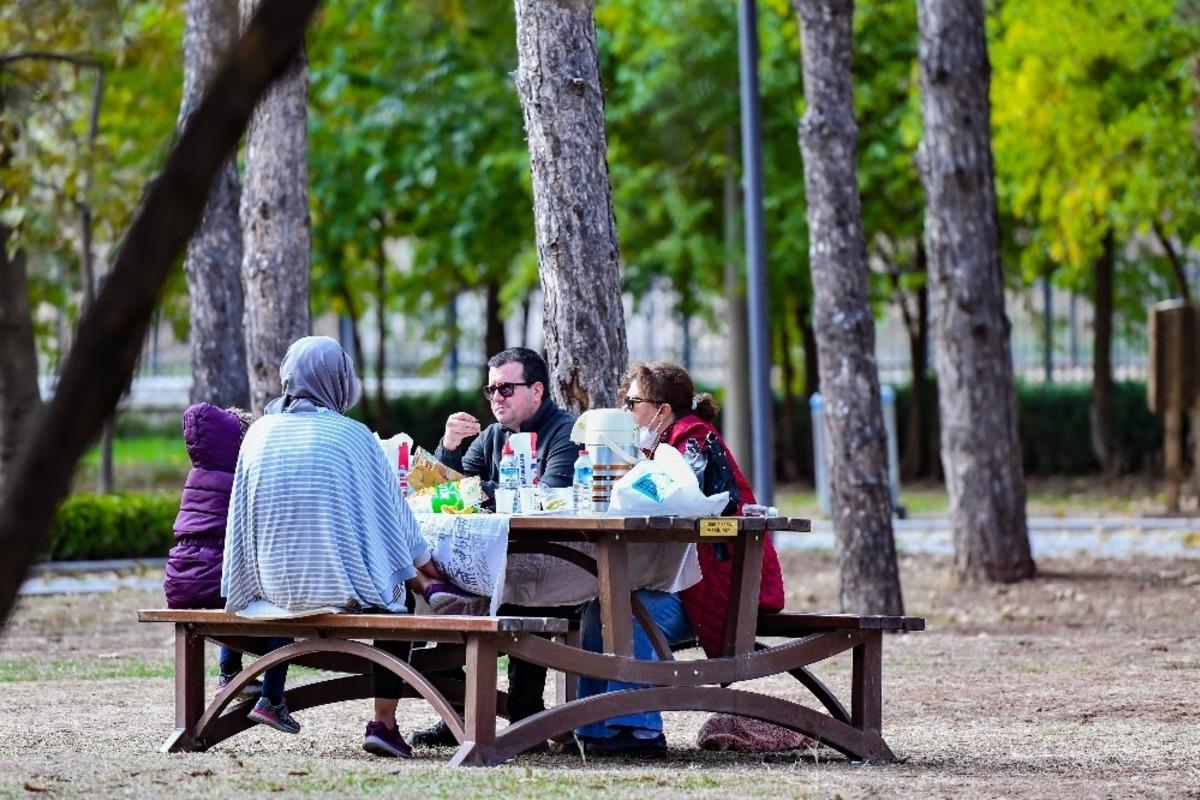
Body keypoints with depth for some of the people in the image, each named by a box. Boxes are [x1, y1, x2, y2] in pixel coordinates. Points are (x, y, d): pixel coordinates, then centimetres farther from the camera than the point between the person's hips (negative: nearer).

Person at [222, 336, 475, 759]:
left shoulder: (259, 433, 0)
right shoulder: (352, 436, -10)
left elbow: (243, 516, 10)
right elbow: (392, 512, 1)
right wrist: (425, 561, 21)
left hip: (277, 587, 4)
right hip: (343, 586, -4)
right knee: (395, 603, 27)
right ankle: (384, 723, 19)